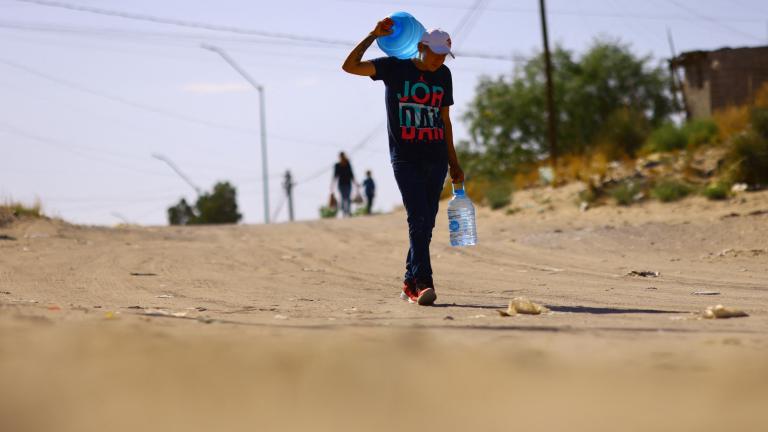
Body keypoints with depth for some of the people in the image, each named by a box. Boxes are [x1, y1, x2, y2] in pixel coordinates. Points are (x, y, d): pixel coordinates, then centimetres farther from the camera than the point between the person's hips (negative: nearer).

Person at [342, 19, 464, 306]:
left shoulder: (443, 75, 12)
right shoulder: (394, 67, -1)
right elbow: (350, 66, -10)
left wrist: (454, 163, 17)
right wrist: (374, 35, -17)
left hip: (436, 158, 5)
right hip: (405, 158, -5)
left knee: (425, 224, 5)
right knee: (418, 218, -17)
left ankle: (410, 284, 14)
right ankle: (423, 283, -23)